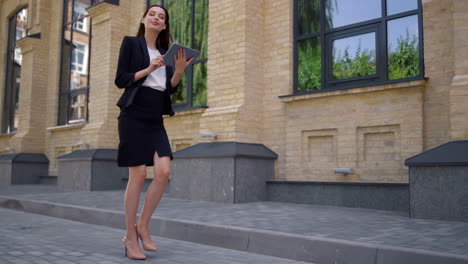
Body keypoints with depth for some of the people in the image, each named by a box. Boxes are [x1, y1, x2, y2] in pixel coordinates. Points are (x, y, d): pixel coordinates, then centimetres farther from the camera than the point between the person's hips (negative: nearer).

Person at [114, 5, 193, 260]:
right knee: (138, 175, -8)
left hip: (155, 120, 5)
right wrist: (148, 69, -15)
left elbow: (171, 88, 10)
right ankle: (131, 237, 4)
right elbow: (120, 80, -3)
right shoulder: (131, 43, 5)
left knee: (163, 172, -10)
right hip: (134, 115, -5)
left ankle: (142, 227, 7)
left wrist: (179, 70, -7)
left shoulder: (165, 51, 18)